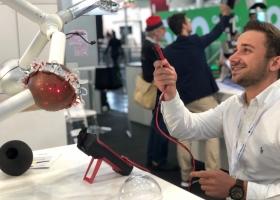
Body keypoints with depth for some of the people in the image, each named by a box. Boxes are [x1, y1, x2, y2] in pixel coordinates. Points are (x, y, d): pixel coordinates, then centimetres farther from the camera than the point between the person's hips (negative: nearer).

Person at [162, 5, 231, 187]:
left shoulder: (167, 52, 2)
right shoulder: (196, 41, -4)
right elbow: (216, 33, 13)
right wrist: (225, 15, 29)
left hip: (182, 100, 4)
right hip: (204, 97, -3)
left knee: (183, 137, 11)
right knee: (212, 135, 0)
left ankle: (186, 177, 15)